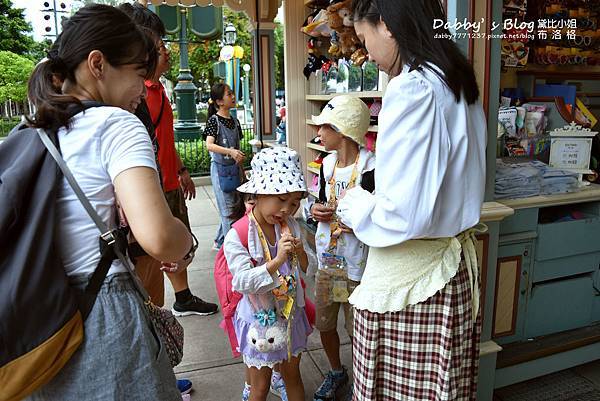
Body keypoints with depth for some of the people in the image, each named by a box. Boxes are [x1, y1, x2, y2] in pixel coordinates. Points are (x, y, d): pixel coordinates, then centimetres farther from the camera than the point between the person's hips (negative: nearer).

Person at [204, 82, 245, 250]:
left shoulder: (235, 121, 10)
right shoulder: (214, 120, -10)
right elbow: (209, 145, -22)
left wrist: (243, 172, 19)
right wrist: (230, 151, -35)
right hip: (220, 168, -7)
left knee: (235, 209, 12)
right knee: (227, 210, -6)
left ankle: (219, 243, 27)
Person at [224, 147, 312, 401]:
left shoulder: (290, 227, -5)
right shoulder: (236, 236, -21)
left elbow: (304, 269, 4)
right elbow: (244, 282, -27)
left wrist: (300, 253, -18)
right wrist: (278, 260, -37)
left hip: (290, 315, 5)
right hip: (260, 321, -4)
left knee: (293, 377, 23)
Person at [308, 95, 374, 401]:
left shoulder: (370, 167, -18)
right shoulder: (327, 163, 4)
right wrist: (317, 211, -4)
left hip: (357, 263, -6)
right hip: (327, 258, 7)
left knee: (357, 328, 9)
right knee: (324, 323, 18)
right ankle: (336, 371, 44)